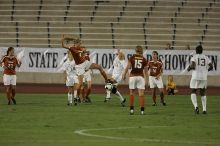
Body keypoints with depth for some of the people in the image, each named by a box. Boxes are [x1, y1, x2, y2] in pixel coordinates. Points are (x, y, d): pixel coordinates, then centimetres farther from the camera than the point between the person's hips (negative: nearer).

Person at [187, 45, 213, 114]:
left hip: (195, 77, -3)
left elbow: (192, 66, -18)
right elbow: (211, 67, 2)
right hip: (204, 77, 3)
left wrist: (189, 68, 4)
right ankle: (204, 109, 9)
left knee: (193, 92, 8)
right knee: (203, 93, 16)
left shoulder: (194, 57, -4)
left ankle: (196, 106, -17)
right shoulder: (206, 58, 7)